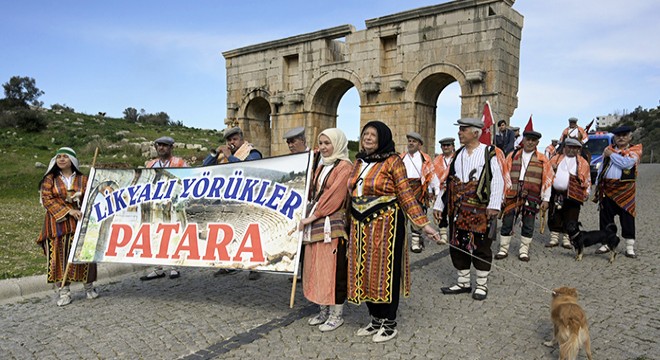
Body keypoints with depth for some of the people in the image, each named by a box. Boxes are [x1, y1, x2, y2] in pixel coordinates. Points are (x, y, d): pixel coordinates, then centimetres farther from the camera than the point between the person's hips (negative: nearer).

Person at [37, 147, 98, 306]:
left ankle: (89, 287, 16)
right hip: (58, 223, 0)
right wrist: (68, 211, -15)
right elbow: (47, 199, -5)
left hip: (79, 222, 0)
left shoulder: (82, 179, 8)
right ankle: (64, 292, 7)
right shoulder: (49, 179, 5)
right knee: (59, 256, -2)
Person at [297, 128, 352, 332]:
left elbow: (334, 196, -16)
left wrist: (312, 217, -15)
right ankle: (324, 310, 24)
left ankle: (337, 314, 10)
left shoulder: (344, 167, -8)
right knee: (316, 268, 11)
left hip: (333, 225, -8)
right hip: (315, 224, 8)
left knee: (333, 269, -2)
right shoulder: (321, 167, 18)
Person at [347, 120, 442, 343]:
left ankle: (389, 323, 19)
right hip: (361, 225, 6)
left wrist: (423, 224, -15)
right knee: (365, 271, 11)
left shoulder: (393, 161, -7)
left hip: (385, 224, -6)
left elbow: (406, 195, -9)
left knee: (385, 271, 2)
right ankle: (376, 319, 27)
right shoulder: (359, 162, 11)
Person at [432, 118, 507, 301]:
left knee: (481, 247, 4)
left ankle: (482, 285, 19)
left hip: (480, 211, -5)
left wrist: (494, 206, -18)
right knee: (457, 245, 10)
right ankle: (463, 282, 25)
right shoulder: (457, 155, 14)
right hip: (458, 210, 6)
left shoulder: (491, 153, -3)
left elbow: (498, 180, -10)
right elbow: (448, 181, 15)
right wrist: (438, 205, 12)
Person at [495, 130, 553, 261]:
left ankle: (524, 250, 20)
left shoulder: (542, 160, 6)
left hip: (531, 199, -1)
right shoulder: (512, 156, 9)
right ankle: (503, 249, 15)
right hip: (512, 196, 1)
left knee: (528, 225, 6)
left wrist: (545, 199, -1)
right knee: (507, 223, 3)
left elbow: (547, 180, 4)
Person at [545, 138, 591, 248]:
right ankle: (554, 238, 15)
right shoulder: (556, 159, 12)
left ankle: (566, 240, 12)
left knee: (570, 219, 1)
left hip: (573, 195, -1)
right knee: (554, 217, 4)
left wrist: (586, 192, 4)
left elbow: (587, 179, 9)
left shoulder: (583, 163, 9)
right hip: (556, 193, 1)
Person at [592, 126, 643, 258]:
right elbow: (601, 169, 16)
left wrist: (611, 154, -6)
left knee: (627, 218, -2)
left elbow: (627, 163, -19)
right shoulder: (608, 149, 15)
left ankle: (630, 248, 5)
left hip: (625, 189, -4)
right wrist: (597, 188, 10)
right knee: (605, 217, 6)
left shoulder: (635, 149, 2)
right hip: (607, 189, 4)